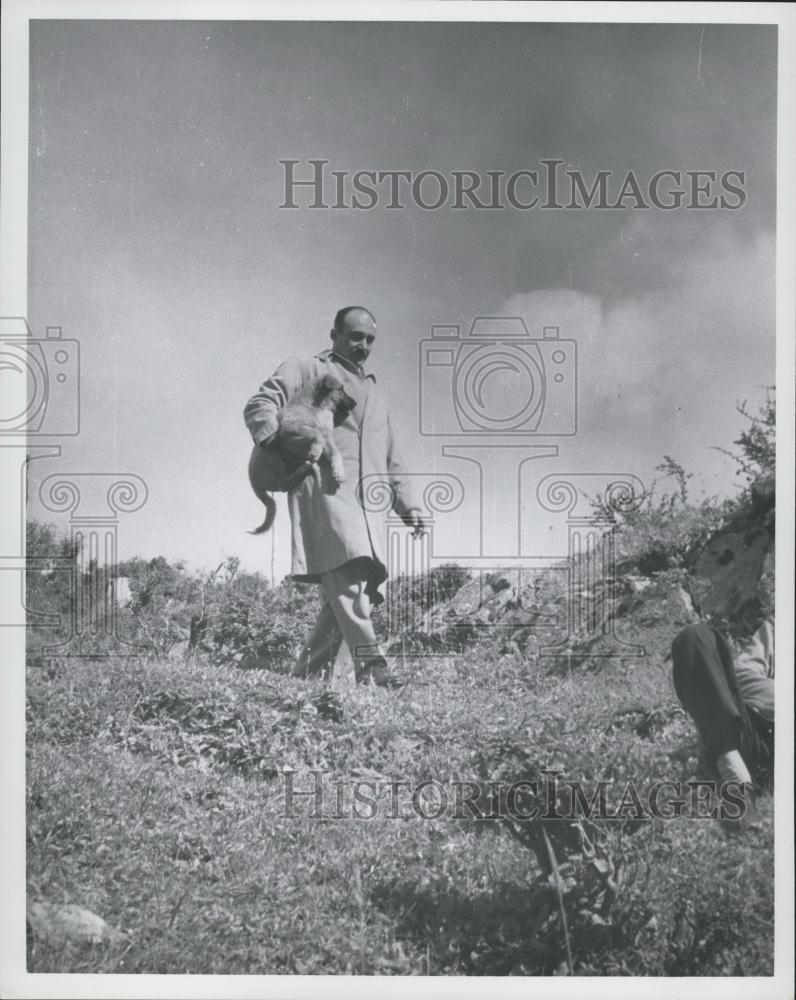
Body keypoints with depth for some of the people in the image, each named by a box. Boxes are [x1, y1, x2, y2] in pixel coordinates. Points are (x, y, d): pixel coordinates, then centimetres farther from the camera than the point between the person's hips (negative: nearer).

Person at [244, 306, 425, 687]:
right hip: (324, 488, -7)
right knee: (346, 569, -27)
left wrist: (408, 505, 23)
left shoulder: (374, 396, 36)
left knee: (355, 586, -6)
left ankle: (308, 672, 1)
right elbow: (260, 405, 1)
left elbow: (392, 462, 37)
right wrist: (277, 440, -21)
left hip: (367, 502, 7)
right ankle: (368, 662, -35)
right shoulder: (306, 370, 16)